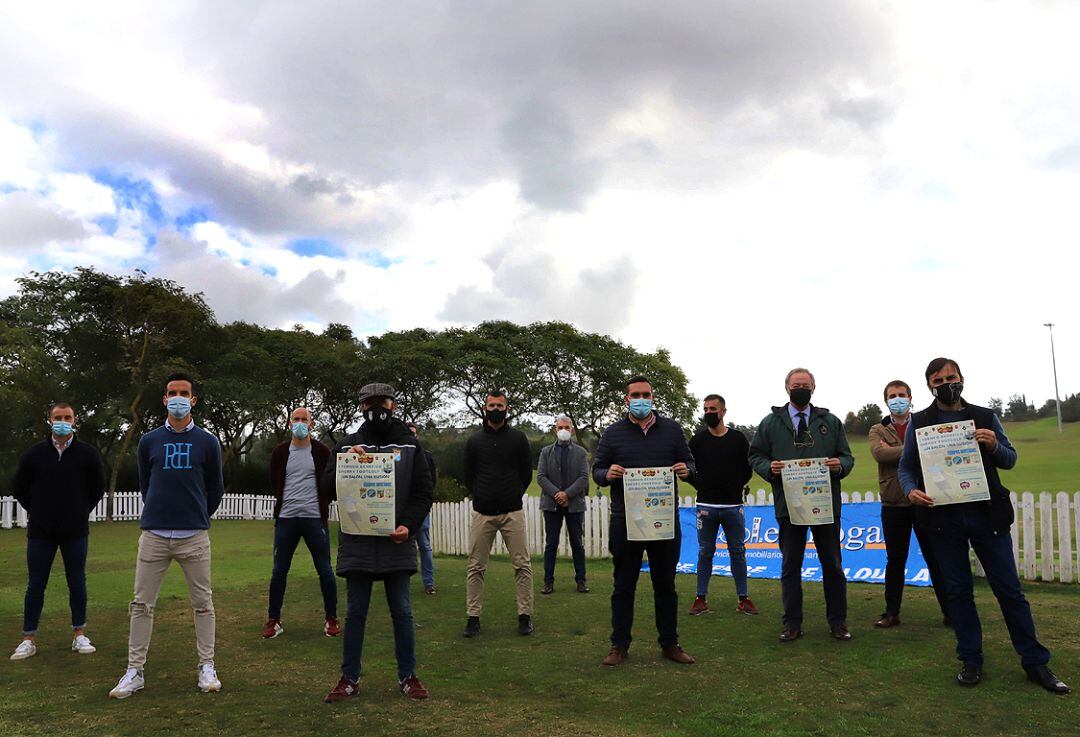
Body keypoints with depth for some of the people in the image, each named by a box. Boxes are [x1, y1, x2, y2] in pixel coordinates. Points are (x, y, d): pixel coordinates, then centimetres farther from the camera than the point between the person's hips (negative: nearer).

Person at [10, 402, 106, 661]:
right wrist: (38, 513, 7)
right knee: (35, 585, 5)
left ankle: (80, 635, 15)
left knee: (77, 583, 6)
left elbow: (98, 489, 9)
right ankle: (29, 640, 15)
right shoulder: (34, 453, -1)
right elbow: (20, 487, 10)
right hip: (40, 532, 0)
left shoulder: (88, 453, -1)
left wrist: (80, 513, 6)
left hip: (76, 532, 0)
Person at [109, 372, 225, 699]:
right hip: (154, 535, 1)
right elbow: (144, 485, 16)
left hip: (194, 537, -1)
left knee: (202, 603, 4)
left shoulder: (208, 443, 3)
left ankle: (207, 667, 14)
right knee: (142, 604, 4)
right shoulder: (149, 441, 6)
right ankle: (134, 671, 16)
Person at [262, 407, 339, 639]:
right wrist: (287, 502, 6)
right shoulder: (279, 452, 8)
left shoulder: (322, 452, 3)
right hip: (286, 518, 2)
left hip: (315, 518, -1)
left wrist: (321, 505, 0)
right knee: (279, 570, 5)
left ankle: (331, 618, 14)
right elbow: (274, 484, 13)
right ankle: (274, 619, 17)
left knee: (325, 569, 2)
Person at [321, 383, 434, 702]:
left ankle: (407, 676, 20)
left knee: (402, 612, 8)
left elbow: (423, 492, 2)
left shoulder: (411, 445, 6)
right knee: (355, 613, 8)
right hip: (357, 543, 1)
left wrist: (409, 525, -13)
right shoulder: (347, 444, 7)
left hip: (397, 542, 0)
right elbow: (328, 487, 2)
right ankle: (350, 679, 20)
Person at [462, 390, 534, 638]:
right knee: (476, 568, 4)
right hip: (482, 514, 1)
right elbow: (468, 477, 14)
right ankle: (473, 617, 13)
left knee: (522, 565, -1)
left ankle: (525, 616, 9)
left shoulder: (518, 438, 4)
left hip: (513, 512, -1)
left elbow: (527, 474, 10)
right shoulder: (474, 440, 7)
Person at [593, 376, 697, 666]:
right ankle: (620, 645, 18)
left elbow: (689, 462, 11)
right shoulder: (613, 433, 3)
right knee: (623, 585, 7)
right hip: (624, 521, -1)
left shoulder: (672, 430, 6)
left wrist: (686, 470, -13)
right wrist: (608, 474, -19)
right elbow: (596, 470, 5)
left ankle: (670, 644, 24)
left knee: (665, 584, 12)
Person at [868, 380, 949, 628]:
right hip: (893, 504, 1)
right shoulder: (878, 430, 6)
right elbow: (879, 452, -14)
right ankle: (892, 612, 18)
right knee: (895, 561, 9)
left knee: (935, 558, 5)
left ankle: (949, 610, 17)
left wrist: (894, 452, -14)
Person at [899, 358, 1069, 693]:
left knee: (1009, 589, 4)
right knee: (958, 591, 8)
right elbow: (906, 466, 6)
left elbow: (1010, 460, 10)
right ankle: (971, 660, 19)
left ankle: (1035, 662, 17)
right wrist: (911, 490, -15)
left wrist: (994, 446, -12)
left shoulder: (986, 417, 7)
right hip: (943, 518, 0)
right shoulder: (918, 423, 5)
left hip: (986, 514, 0)